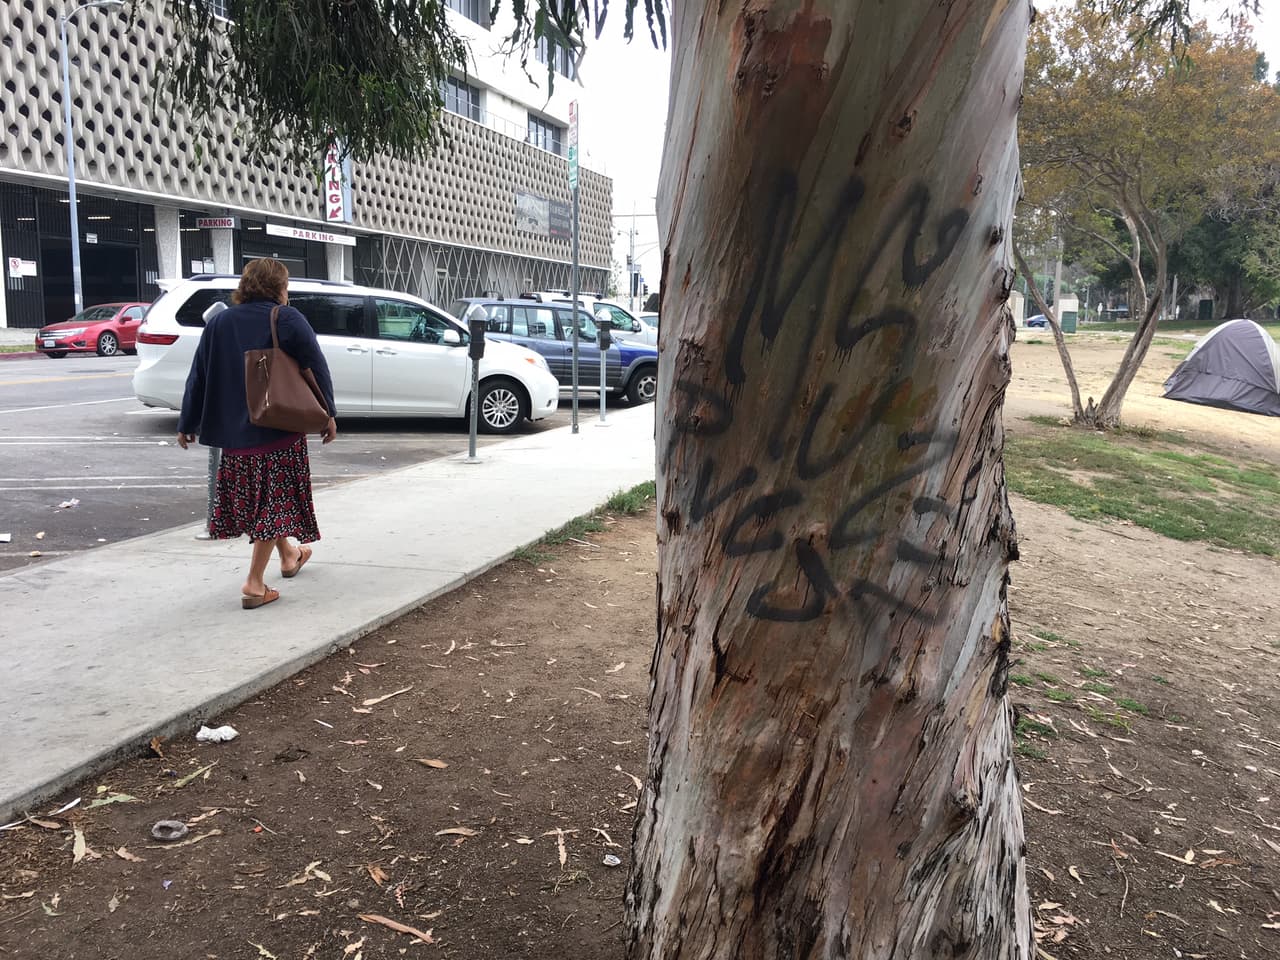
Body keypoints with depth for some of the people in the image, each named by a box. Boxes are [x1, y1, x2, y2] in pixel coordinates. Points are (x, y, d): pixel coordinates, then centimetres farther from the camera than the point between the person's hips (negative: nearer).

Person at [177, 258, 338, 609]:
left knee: (252, 498, 22)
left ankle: (288, 554, 39)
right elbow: (317, 368, -10)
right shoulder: (288, 320, -5)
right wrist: (328, 413, -3)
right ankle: (255, 584, -2)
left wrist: (187, 424, 14)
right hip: (281, 429, -5)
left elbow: (198, 377, 8)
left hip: (235, 433, 5)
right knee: (275, 501, 1)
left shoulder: (218, 323, 8)